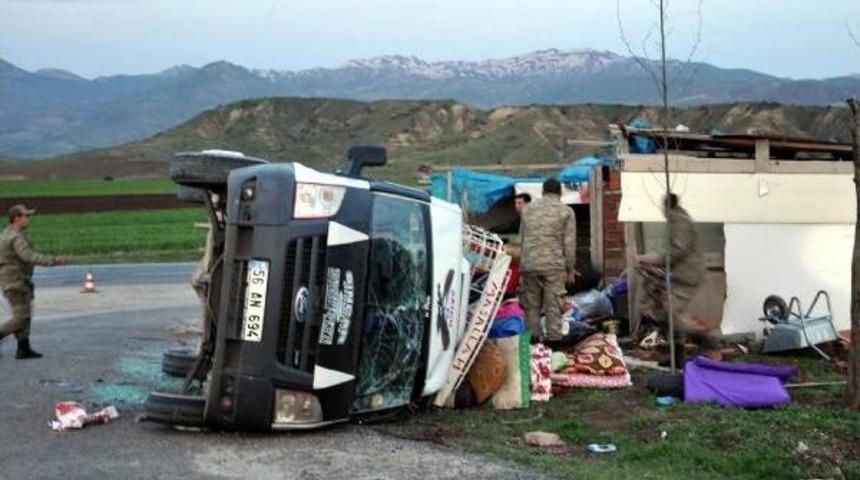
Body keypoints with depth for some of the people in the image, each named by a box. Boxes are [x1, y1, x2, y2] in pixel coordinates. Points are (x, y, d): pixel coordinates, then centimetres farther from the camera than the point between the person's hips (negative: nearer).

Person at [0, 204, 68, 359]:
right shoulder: (17, 238, -20)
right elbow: (31, 257, -32)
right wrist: (55, 260, -34)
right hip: (16, 283, -10)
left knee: (24, 315, 11)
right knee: (21, 319, -5)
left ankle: (24, 349, 12)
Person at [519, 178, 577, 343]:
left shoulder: (528, 208, 13)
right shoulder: (566, 211, 3)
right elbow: (569, 243, 0)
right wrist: (570, 268, 6)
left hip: (529, 263, 3)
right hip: (554, 264, -3)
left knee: (532, 305, 9)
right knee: (553, 306, 1)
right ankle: (554, 339, 0)